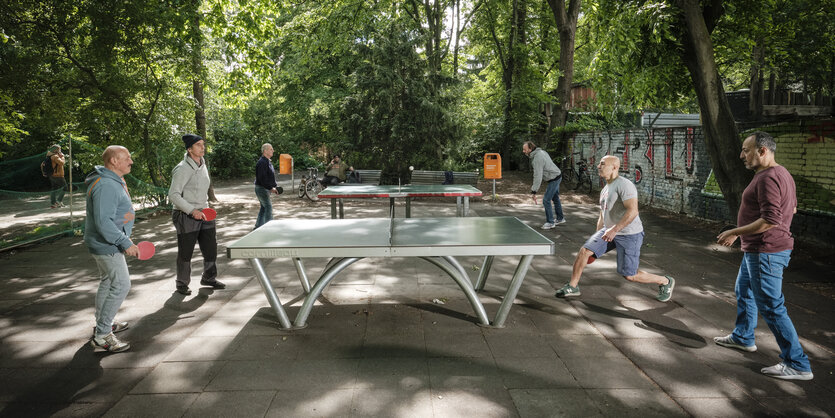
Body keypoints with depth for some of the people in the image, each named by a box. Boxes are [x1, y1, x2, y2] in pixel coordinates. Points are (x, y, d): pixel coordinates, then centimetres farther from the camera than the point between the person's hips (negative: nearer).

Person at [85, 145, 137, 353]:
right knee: (121, 285, -12)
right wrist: (126, 244, -28)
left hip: (108, 243, 11)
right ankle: (102, 336, -6)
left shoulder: (115, 181, 11)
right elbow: (103, 222, -30)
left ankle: (103, 324, 37)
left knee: (108, 282, 22)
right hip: (106, 245, -11)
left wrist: (129, 213, -1)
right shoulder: (106, 186, -24)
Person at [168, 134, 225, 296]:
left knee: (211, 247, 9)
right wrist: (192, 211, -24)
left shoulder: (203, 165, 10)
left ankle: (209, 278, 28)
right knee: (185, 253, 4)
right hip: (186, 216, -7)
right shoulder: (183, 169, -16)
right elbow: (173, 194, -18)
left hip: (203, 214, 7)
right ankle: (182, 284, 21)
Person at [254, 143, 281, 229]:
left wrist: (275, 186, 10)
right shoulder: (262, 163, -19)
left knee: (264, 207, 14)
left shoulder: (268, 162, 15)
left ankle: (258, 226, 22)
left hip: (266, 189, 10)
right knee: (268, 207, -9)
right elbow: (262, 178, -25)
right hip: (261, 188, -10)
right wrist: (271, 188, -23)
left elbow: (271, 176, 21)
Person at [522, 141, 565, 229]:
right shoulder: (540, 151, 4)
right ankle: (560, 218, 37)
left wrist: (533, 192, -31)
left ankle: (550, 222, 3)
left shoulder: (537, 158, -28)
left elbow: (538, 176, -31)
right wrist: (534, 185, 16)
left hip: (554, 179, -11)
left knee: (546, 200, -7)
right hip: (557, 176, 11)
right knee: (555, 198, 23)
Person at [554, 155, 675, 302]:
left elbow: (632, 211, -30)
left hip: (629, 235, -8)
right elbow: (602, 215, 22)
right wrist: (598, 238, 21)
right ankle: (572, 287, 6)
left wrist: (614, 229, -33)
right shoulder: (605, 189, 12)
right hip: (609, 231, 8)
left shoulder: (623, 185, -18)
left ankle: (665, 282, 20)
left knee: (630, 276, -4)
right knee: (584, 250, -6)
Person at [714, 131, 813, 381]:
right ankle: (742, 338, 43)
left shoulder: (768, 178, -23)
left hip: (766, 252, -11)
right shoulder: (781, 173, 12)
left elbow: (770, 220, -30)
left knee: (771, 306, -5)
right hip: (756, 250, 11)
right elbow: (792, 208, 23)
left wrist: (734, 232, -21)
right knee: (744, 292, 25)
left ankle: (797, 365, 3)